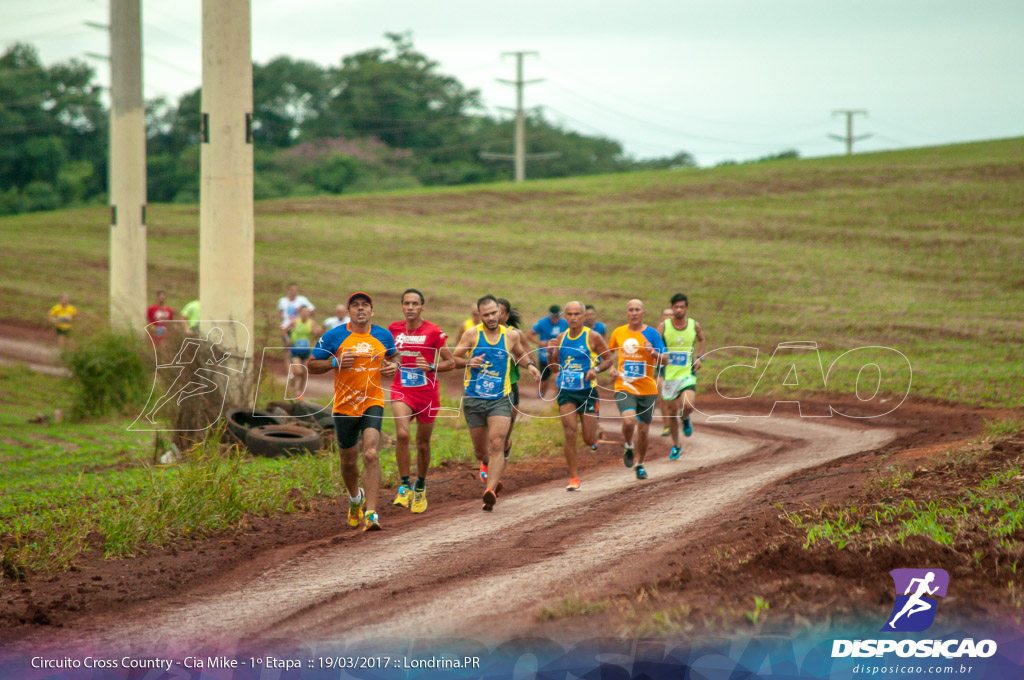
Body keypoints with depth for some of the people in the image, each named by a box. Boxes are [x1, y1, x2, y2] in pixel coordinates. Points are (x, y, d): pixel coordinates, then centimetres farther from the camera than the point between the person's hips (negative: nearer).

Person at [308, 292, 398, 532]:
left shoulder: (383, 336, 4)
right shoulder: (333, 337, -4)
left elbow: (392, 357, 24)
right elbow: (312, 366, 1)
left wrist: (393, 366, 0)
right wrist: (336, 362, -17)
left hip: (373, 403, 0)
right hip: (345, 406, 0)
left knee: (371, 455, -20)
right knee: (349, 460, 13)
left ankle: (371, 513, -22)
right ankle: (355, 497, 45)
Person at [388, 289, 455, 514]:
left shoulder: (434, 331, -7)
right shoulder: (394, 329, 2)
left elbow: (450, 362, -4)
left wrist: (431, 367, -20)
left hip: (427, 393, -1)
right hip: (401, 391, 1)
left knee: (423, 444, 10)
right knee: (402, 434, -23)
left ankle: (420, 487, 32)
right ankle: (404, 487, -14)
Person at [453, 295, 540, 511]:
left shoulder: (511, 335, 3)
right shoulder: (472, 334, -3)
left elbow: (520, 354, 23)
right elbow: (453, 359, 0)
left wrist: (529, 364, 2)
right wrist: (469, 361, -20)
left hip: (500, 399, 0)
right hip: (474, 399, 0)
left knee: (496, 445, -19)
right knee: (481, 450, 11)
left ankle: (490, 491, -24)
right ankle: (486, 465, 47)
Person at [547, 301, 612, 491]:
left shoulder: (593, 337, -6)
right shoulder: (561, 337, 6)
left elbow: (608, 359, 1)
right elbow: (556, 361, 18)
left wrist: (596, 369, -18)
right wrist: (551, 352, -4)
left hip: (587, 391, -2)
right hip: (566, 392, 2)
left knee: (589, 440, 1)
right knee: (570, 434, -12)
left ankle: (594, 426, 41)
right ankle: (573, 477, -3)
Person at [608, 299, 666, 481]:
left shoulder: (651, 333, -3)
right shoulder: (618, 333, 4)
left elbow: (664, 360, -6)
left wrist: (654, 353, -27)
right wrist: (611, 369, 5)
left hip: (647, 389, 0)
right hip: (624, 388, 0)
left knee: (643, 430, 7)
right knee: (629, 421, -24)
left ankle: (640, 465, 29)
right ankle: (628, 447, 7)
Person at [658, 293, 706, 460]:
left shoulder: (694, 325, 0)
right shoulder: (663, 327, -6)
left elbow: (701, 339, 21)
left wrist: (699, 357, 9)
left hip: (688, 374, 0)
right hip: (669, 375, 0)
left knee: (688, 405, -24)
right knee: (672, 411, 9)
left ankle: (685, 419, 14)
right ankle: (676, 445, 29)